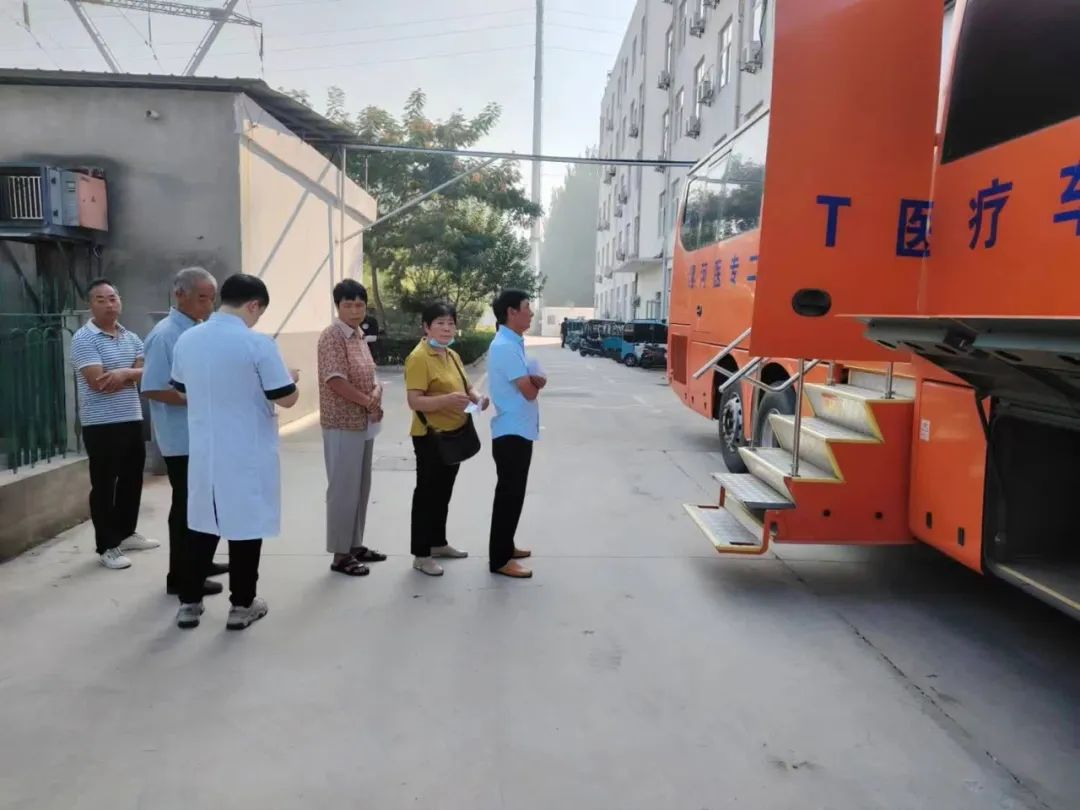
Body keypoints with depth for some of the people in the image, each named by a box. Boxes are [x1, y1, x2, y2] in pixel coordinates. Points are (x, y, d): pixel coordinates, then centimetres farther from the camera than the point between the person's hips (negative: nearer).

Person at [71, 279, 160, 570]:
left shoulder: (132, 338, 11)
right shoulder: (84, 339, -9)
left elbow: (146, 372, 1)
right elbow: (98, 382, -19)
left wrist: (123, 373, -18)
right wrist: (132, 376, -6)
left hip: (132, 420, 7)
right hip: (101, 425, -7)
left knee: (132, 479, 15)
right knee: (104, 485, 0)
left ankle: (127, 533, 30)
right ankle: (107, 547, 8)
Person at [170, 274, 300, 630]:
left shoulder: (187, 340, 2)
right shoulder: (258, 344, -17)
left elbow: (181, 389, 17)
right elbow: (286, 398, -13)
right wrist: (292, 380, 8)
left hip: (203, 451, 5)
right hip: (248, 455, -5)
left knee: (201, 524, 16)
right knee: (245, 524, 6)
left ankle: (189, 603, 23)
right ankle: (242, 605, 16)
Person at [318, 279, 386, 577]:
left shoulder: (359, 336, 14)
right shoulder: (331, 336, -12)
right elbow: (335, 380, -20)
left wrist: (377, 392, -6)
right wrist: (368, 401, -13)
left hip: (365, 424, 9)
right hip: (342, 425, -9)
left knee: (361, 487, 14)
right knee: (344, 489, -2)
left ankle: (356, 545, 26)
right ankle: (340, 554, 8)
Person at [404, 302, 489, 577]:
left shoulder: (452, 355, 11)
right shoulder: (419, 358, -16)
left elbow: (464, 386, 23)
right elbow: (414, 401, -23)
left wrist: (476, 398, 1)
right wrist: (448, 400, -36)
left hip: (453, 434, 9)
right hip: (430, 437, -9)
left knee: (443, 492, 18)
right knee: (427, 493, 0)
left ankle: (438, 543, 32)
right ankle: (421, 555, 10)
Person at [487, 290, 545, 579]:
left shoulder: (513, 343, 12)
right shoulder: (506, 347, -20)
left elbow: (527, 384, 14)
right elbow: (529, 392, -21)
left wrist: (534, 380, -9)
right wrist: (536, 382, 1)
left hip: (517, 430, 10)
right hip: (512, 432, -10)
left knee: (512, 493, 18)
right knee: (509, 495, -3)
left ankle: (505, 546, 30)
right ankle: (499, 559, 6)